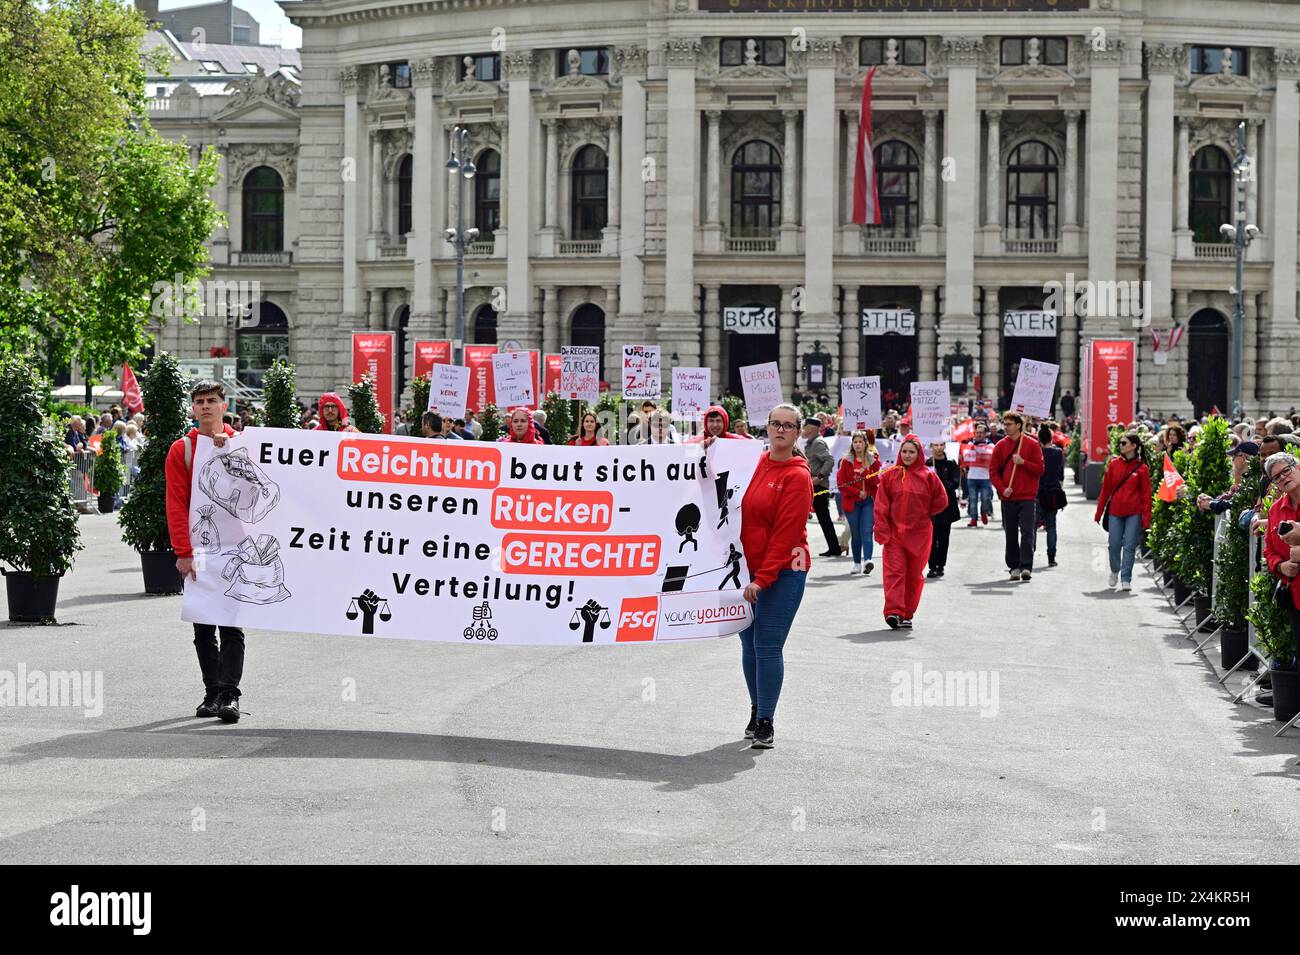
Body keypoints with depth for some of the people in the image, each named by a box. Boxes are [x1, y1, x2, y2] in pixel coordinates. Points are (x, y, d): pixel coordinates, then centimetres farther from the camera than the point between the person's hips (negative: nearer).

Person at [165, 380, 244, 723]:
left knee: (231, 626, -7)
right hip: (198, 550, 2)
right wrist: (183, 552, -10)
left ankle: (229, 695, -11)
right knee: (203, 627, 7)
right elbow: (176, 504, -2)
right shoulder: (181, 450, 4)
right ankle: (212, 693, 15)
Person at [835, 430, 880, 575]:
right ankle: (857, 563, 13)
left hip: (869, 501, -1)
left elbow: (877, 481, 3)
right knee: (855, 534, 5)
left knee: (866, 531, -14)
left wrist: (865, 474, -13)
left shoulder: (873, 461, 7)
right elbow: (841, 483, 0)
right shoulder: (846, 461, 5)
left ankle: (868, 560, -26)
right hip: (852, 502, 1)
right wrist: (858, 492, -9)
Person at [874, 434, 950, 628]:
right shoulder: (889, 475, 1)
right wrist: (882, 531, -8)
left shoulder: (928, 476, 0)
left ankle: (907, 615, 15)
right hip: (894, 532, -1)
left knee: (914, 575, 6)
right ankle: (894, 611, -16)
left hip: (920, 533, 1)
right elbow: (881, 506, -1)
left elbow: (941, 501, 9)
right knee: (894, 571, -10)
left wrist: (923, 514, 8)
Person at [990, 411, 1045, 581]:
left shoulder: (1032, 445, 2)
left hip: (1027, 497, -3)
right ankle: (1014, 566, 12)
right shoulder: (1000, 446, 8)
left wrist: (1023, 462, -14)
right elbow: (993, 471, 6)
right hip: (1008, 498, 3)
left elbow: (1040, 469, -1)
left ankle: (1026, 566, -11)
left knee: (1027, 532, -9)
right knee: (1011, 534, 6)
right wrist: (1002, 489, -8)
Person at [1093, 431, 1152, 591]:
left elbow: (1146, 494, -1)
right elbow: (1106, 489, 8)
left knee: (1129, 546, -2)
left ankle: (1126, 579, 5)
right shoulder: (1114, 464, 4)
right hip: (1115, 512, 2)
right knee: (1114, 545, 4)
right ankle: (1115, 571, 30)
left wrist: (1146, 517, -6)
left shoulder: (1141, 468, -1)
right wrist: (1099, 512, 7)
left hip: (1134, 513, -2)